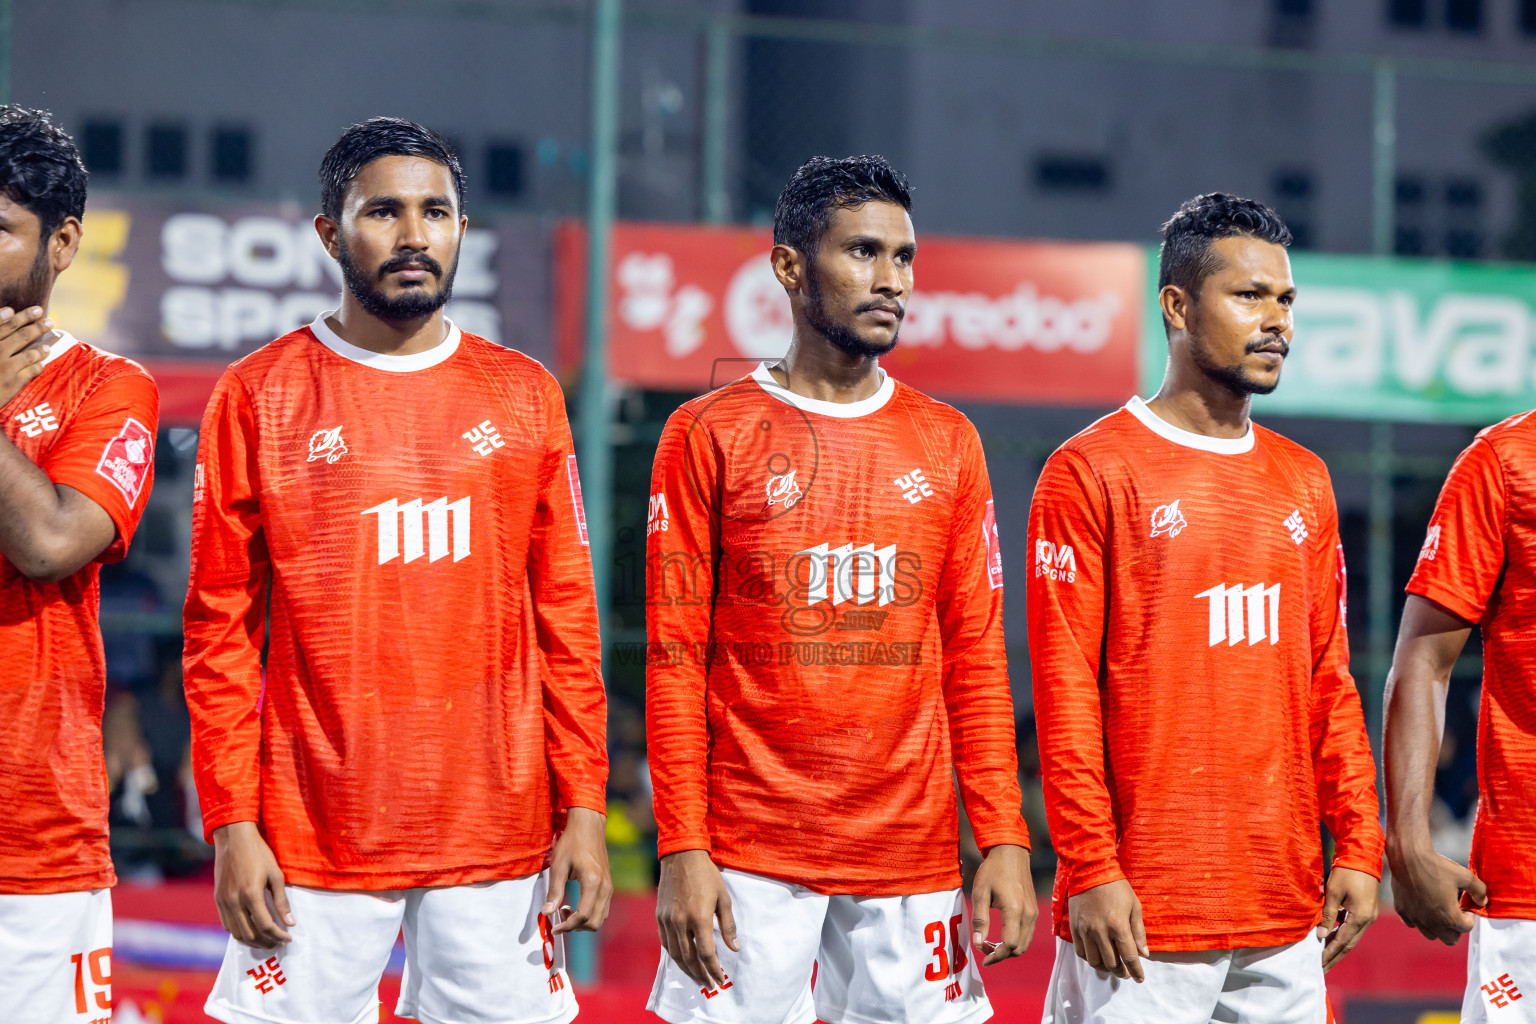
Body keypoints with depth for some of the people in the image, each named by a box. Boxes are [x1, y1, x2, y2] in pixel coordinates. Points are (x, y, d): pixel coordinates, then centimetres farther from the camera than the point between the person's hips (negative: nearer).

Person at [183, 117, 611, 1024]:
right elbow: (221, 626, 2)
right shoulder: (259, 398, 3)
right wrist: (232, 822, -5)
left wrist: (583, 806, 1)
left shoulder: (524, 397, 9)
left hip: (496, 838, 2)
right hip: (312, 842, -2)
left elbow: (566, 616, 9)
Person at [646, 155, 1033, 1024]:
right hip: (749, 854, -3)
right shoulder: (708, 437, 1)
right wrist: (683, 850, -8)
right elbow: (675, 659, -1)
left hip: (913, 852, 3)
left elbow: (976, 657, 9)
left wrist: (1006, 839, 1)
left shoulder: (947, 443, 10)